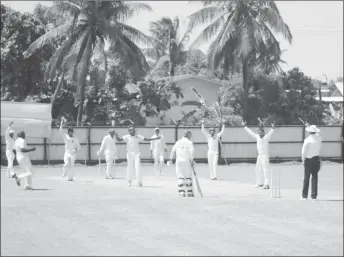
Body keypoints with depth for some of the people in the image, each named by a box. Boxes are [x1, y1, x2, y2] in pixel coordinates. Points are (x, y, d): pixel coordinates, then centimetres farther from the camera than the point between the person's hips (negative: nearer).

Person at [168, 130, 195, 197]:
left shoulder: (178, 142, 10)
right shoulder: (189, 142, -2)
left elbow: (173, 151, 10)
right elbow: (192, 151, -14)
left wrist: (170, 159, 19)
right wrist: (191, 160, -10)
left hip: (178, 161, 3)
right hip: (186, 161, -3)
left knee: (180, 177, 5)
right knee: (188, 177, 6)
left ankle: (181, 192, -4)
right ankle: (189, 193, 8)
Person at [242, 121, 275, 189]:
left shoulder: (266, 137, -9)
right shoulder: (257, 137, 9)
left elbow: (270, 133, -27)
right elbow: (251, 132, 19)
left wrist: (272, 128, -46)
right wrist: (245, 126, 25)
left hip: (265, 155, -8)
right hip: (259, 156, 8)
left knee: (266, 170, -12)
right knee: (258, 169, 13)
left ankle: (266, 184, -16)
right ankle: (260, 183, 24)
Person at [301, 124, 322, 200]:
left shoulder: (307, 140, -13)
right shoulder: (319, 138, -1)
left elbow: (303, 151, -11)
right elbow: (317, 133, 24)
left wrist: (303, 160, 2)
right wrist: (308, 126, 32)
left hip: (308, 160, -3)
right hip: (316, 159, 3)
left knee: (306, 177, 5)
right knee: (315, 177, 6)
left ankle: (304, 195, 6)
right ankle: (314, 195, 4)